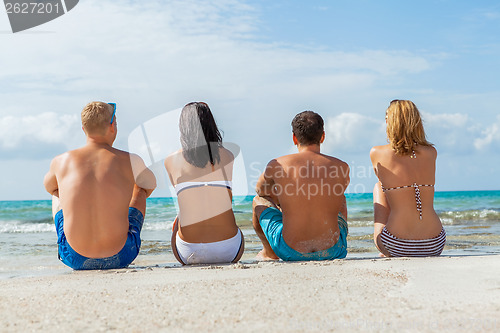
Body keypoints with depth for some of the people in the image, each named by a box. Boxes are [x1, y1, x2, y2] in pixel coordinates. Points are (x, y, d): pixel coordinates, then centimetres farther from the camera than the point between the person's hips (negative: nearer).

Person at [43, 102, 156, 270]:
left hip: (75, 259, 2)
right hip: (120, 258, -1)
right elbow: (151, 186, 17)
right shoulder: (130, 161, -7)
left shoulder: (61, 161, -3)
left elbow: (49, 186, 23)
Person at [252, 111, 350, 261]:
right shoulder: (342, 168, -2)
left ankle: (269, 253, 42)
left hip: (291, 252, -2)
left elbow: (260, 190, 17)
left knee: (259, 200, 26)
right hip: (332, 251, 2)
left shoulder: (277, 165, -6)